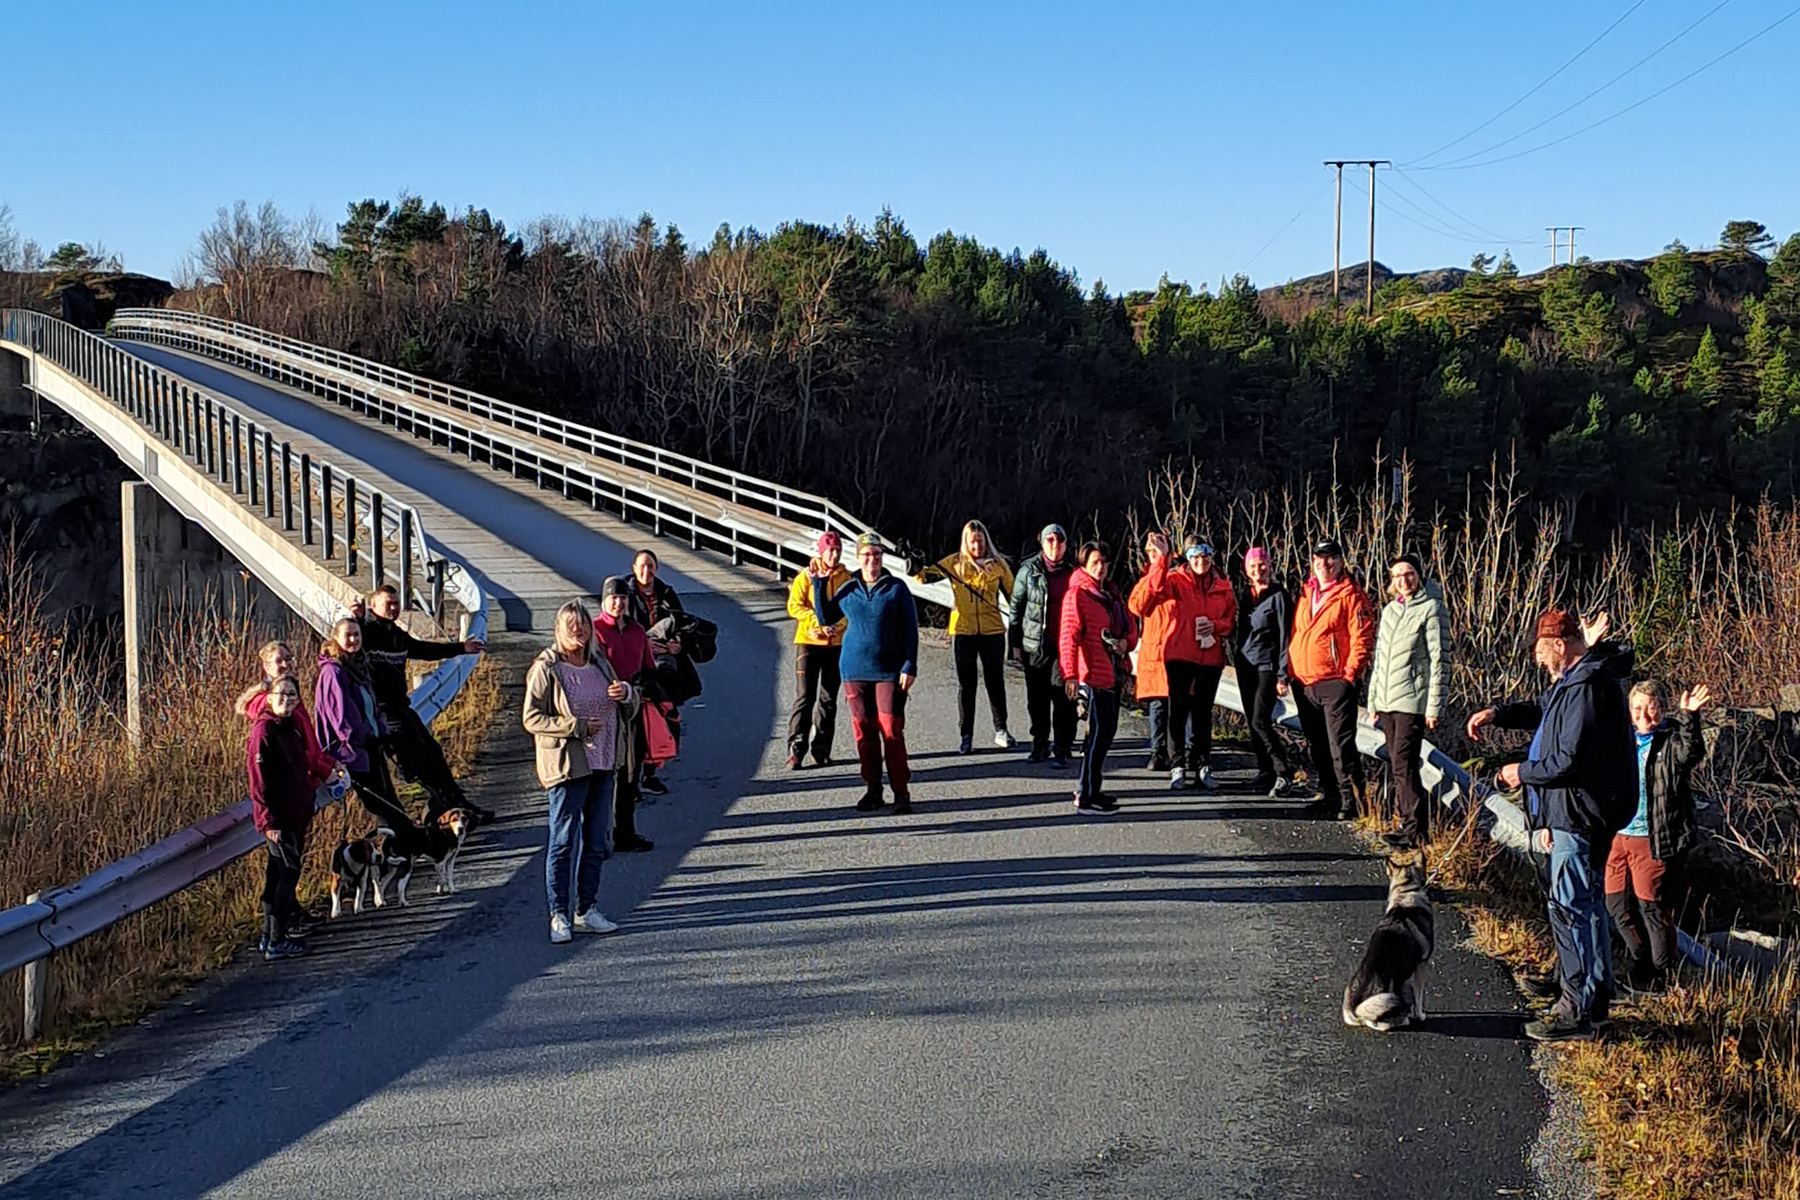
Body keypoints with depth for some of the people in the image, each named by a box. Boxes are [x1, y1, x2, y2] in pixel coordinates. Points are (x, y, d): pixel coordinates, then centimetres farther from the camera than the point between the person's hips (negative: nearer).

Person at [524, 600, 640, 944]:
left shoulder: (599, 664, 11)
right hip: (567, 766, -7)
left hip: (603, 764, 7)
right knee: (563, 842, -4)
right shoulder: (546, 669, -7)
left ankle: (587, 910, 20)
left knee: (597, 841, 11)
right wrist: (576, 727, -18)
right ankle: (559, 916, 3)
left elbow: (629, 709, 20)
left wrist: (626, 692, -4)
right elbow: (532, 718, -11)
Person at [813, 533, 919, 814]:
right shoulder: (848, 590, 8)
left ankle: (901, 792, -1)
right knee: (864, 730, 3)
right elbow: (826, 617, 19)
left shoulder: (896, 588, 0)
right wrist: (819, 585, 8)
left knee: (891, 730, -7)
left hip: (889, 671, -3)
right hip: (855, 671, 3)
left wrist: (909, 666, -7)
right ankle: (872, 790, 12)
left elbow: (910, 629, 0)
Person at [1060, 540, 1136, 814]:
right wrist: (1070, 674, -26)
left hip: (1114, 673, 9)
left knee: (1106, 731, 14)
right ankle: (1086, 797, -6)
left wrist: (1126, 642, -3)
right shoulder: (1077, 594, -9)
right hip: (1095, 673, -9)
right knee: (1100, 732, -10)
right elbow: (1068, 636, -17)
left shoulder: (1110, 594, 17)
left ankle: (1088, 789, 26)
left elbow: (1130, 627, 22)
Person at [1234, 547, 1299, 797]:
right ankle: (1265, 771, 16)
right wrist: (1238, 661, 16)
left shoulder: (1278, 596, -8)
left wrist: (1282, 675, -14)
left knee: (1260, 721, -14)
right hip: (1246, 664, 7)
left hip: (1267, 666, -7)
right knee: (1251, 721, 8)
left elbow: (1285, 636, -10)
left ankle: (1284, 770, -6)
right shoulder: (1247, 595, 12)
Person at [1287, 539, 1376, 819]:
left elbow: (1362, 637, -9)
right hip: (1304, 683, 7)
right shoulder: (1306, 594, 16)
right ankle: (1328, 796, 22)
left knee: (1341, 745, -10)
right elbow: (1295, 635, 21)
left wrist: (1351, 673, -14)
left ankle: (1352, 801, -8)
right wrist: (1290, 670, 13)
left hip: (1336, 683, -7)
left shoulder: (1350, 595, -5)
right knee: (1317, 746, 13)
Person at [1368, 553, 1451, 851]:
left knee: (1403, 766, -12)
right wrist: (1373, 699, 20)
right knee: (1397, 766, 8)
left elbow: (1440, 660, -9)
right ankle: (1408, 821, 13)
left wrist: (1434, 706, -13)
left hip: (1412, 701, -7)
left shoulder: (1431, 609, -5)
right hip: (1387, 702, 7)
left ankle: (1416, 830, -9)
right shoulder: (1389, 610, 17)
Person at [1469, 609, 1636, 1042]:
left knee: (1570, 905, -8)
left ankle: (1578, 1011, -5)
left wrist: (1523, 773, -10)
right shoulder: (1575, 679, 11)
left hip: (1579, 815, -11)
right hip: (1575, 812, 11)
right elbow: (1543, 711, 28)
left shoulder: (1587, 687, -22)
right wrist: (1498, 713, 12)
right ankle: (1595, 998, 28)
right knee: (1586, 903, 18)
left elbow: (1569, 761, -25)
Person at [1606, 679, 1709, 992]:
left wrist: (1688, 718, -39)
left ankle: (1662, 971, 14)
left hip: (1655, 840, -6)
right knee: (1616, 904, 9)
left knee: (1653, 906, -2)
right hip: (1619, 836, 6)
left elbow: (1692, 752, -27)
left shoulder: (1672, 740, -4)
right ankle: (1641, 956, 30)